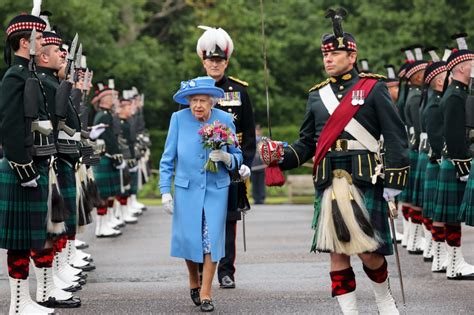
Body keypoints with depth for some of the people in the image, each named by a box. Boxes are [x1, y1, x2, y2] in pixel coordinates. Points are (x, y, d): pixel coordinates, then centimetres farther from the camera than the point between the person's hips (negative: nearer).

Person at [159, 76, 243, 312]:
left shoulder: (225, 120, -3)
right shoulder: (179, 118, -5)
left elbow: (238, 157, 5)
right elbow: (167, 159, 2)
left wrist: (226, 157, -18)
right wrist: (165, 191, -2)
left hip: (216, 189, 0)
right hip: (186, 188, 0)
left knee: (212, 240, -5)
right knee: (189, 238, 2)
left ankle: (206, 293, 6)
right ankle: (194, 281, 30)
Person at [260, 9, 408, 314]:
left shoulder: (373, 88, 3)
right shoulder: (318, 95, 16)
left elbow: (396, 136, -1)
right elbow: (307, 143, 17)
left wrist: (394, 181, -8)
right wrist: (283, 155, -2)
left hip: (365, 181, -4)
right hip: (329, 184, 4)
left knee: (368, 251, -5)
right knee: (337, 252, 2)